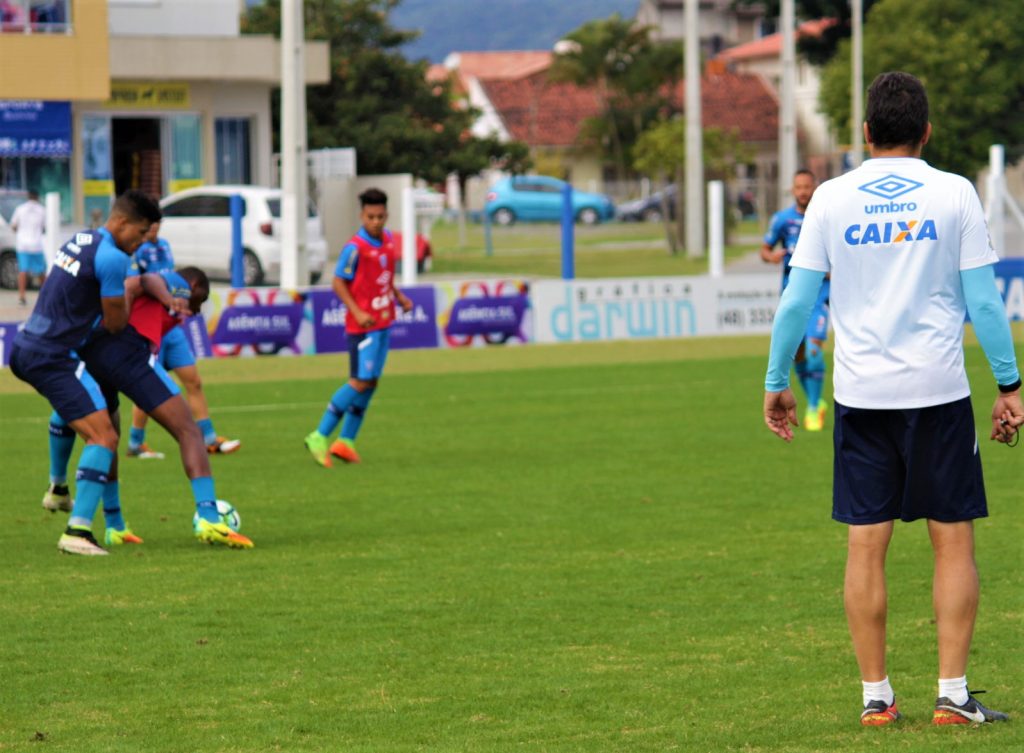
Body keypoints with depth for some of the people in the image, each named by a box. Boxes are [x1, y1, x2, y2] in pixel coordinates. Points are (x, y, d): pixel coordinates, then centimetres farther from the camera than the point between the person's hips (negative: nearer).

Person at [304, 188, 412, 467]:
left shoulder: (388, 239, 6)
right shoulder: (355, 248, -17)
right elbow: (338, 282, -14)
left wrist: (398, 296, 9)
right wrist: (357, 312, -23)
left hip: (383, 321, 8)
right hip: (364, 324, -8)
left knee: (370, 383, 8)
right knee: (361, 382, -12)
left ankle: (346, 442, 15)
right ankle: (320, 437, -6)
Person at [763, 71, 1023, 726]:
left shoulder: (833, 199, 3)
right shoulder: (954, 194, -1)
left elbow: (797, 300, 3)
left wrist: (776, 384, 13)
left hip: (860, 395, 1)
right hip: (938, 390, -1)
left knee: (866, 545, 5)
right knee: (954, 542, 5)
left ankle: (876, 696, 6)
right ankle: (953, 695, 1)